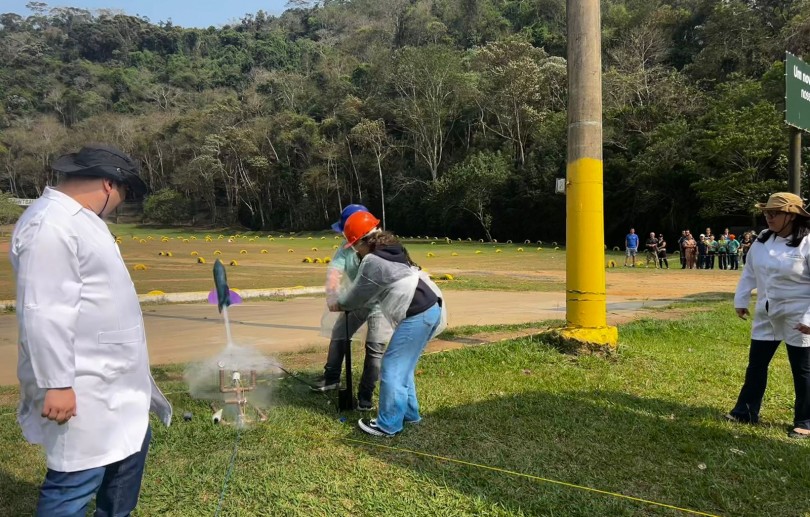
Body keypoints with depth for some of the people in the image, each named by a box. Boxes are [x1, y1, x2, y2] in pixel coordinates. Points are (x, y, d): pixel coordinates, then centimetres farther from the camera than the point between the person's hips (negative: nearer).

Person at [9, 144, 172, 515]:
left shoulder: (80, 218, 13)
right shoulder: (50, 225, -22)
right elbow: (44, 313, -25)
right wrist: (55, 384, -24)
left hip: (109, 377, 11)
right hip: (81, 386, -11)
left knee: (132, 446, 22)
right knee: (77, 478, -1)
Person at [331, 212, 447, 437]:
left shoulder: (372, 261, -11)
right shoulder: (390, 251, 18)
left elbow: (359, 294, 3)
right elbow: (371, 291, 28)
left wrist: (340, 304, 21)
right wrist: (346, 301, 29)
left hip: (416, 315, -10)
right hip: (430, 309, 10)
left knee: (392, 368, 0)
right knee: (403, 366, 20)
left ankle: (388, 425, 9)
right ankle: (408, 413, 31)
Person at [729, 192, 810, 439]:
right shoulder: (762, 240, 2)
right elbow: (749, 271, 13)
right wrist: (741, 299, 12)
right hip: (766, 315, 6)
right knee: (756, 364, 12)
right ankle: (746, 411, 24)